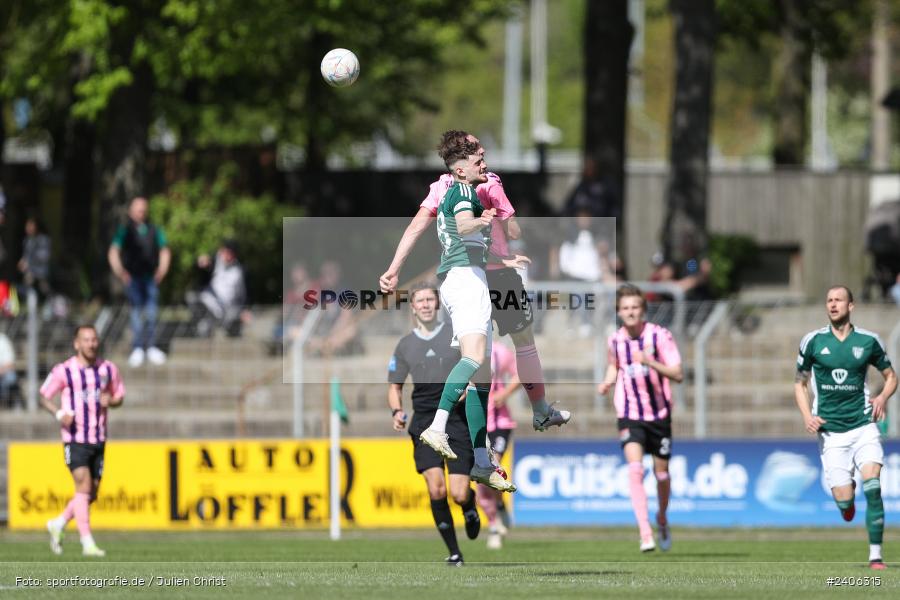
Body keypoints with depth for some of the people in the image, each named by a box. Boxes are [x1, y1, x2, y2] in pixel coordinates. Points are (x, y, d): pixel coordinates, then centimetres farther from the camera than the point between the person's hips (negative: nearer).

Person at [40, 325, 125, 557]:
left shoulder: (108, 369, 6)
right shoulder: (64, 371, -6)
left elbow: (119, 395, 16)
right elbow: (44, 396, 2)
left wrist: (110, 401, -8)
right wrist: (60, 413, -16)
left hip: (98, 440, 5)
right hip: (75, 439, -5)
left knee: (91, 494, 8)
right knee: (84, 487, -16)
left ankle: (58, 525, 31)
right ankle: (88, 543, -16)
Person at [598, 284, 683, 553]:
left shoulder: (659, 336, -11)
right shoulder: (615, 340, 0)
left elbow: (677, 374, -17)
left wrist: (649, 361, -31)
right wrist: (608, 382, 1)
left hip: (659, 414, -1)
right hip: (629, 416, 1)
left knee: (661, 473, 9)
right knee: (635, 468, -18)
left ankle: (662, 519, 39)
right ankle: (645, 534, -23)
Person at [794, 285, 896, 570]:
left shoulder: (868, 341, 2)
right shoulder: (813, 341, 2)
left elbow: (891, 376, 14)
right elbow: (800, 383, 12)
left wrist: (883, 397, -8)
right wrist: (807, 416, -5)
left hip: (863, 425, 0)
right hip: (830, 431, 0)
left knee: (872, 486, -19)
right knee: (844, 501, -6)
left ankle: (876, 554, -13)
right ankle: (847, 493, 34)